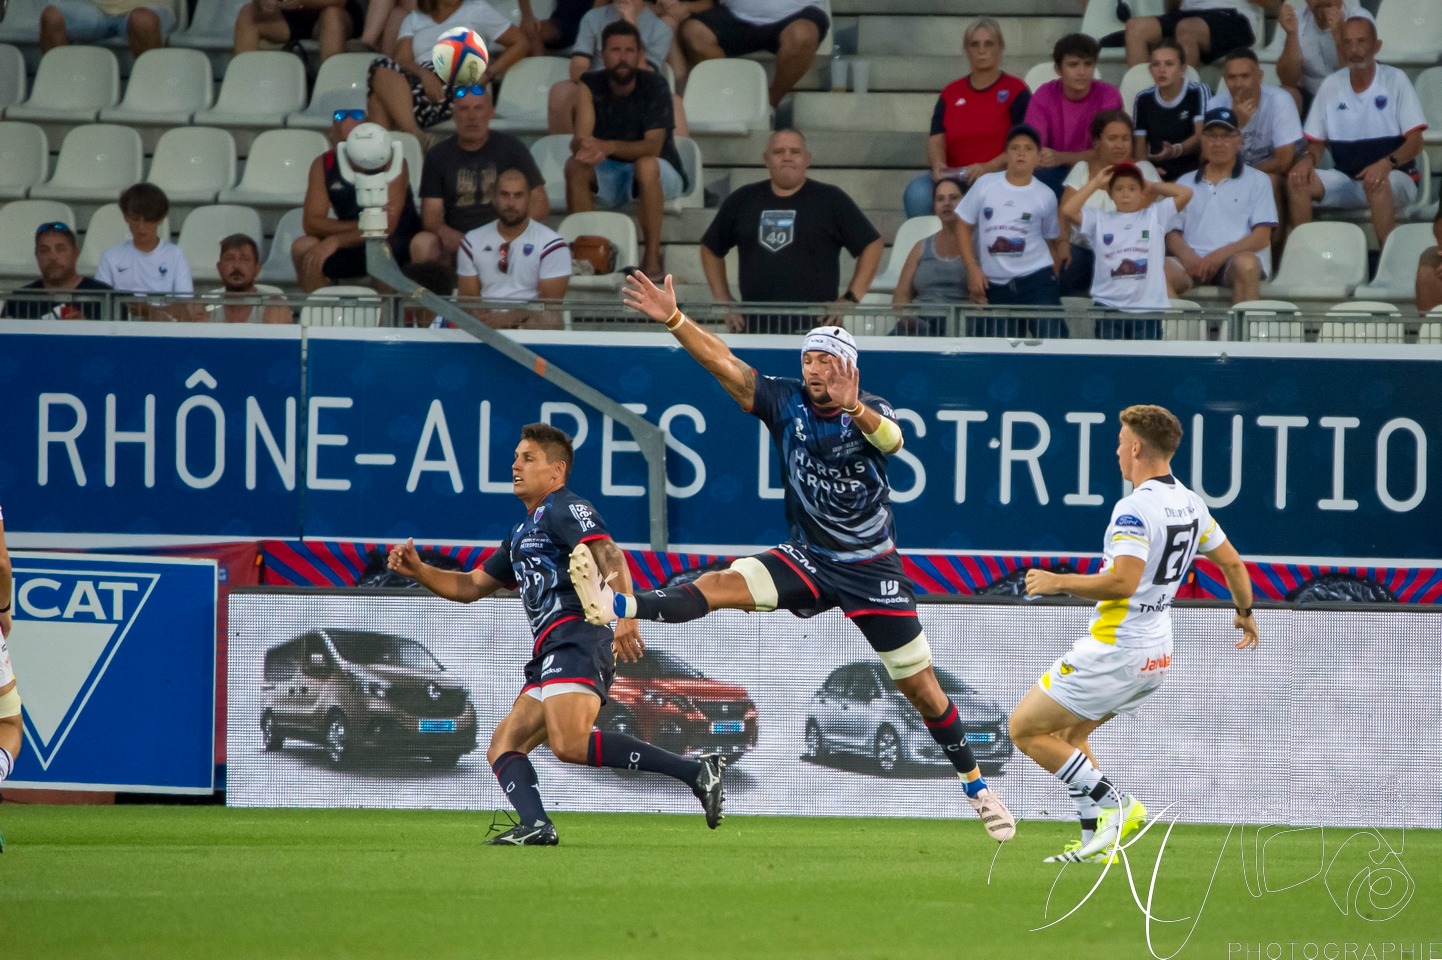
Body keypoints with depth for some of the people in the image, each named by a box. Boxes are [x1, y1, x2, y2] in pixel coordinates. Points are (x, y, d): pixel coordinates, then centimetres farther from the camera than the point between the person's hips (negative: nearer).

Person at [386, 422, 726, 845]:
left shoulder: (565, 509, 1)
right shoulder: (523, 533, 30)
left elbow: (609, 556, -15)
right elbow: (469, 586, 36)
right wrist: (418, 570, 20)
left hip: (576, 639, -10)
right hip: (549, 654, 10)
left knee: (570, 744, -29)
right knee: (502, 748, 1)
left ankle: (696, 772, -30)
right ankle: (535, 826, -21)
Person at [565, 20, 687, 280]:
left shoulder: (654, 86, -18)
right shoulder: (591, 85, -8)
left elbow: (653, 146, -28)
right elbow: (578, 140, -18)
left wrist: (609, 147, -45)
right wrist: (584, 146, -45)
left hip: (661, 174, -3)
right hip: (610, 177, 3)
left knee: (646, 164, -37)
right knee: (575, 165, -26)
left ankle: (652, 257, -31)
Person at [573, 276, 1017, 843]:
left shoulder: (874, 414, -12)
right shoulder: (786, 402, -6)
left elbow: (892, 440, -37)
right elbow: (723, 362, -15)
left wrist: (857, 410, -59)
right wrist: (673, 319, -30)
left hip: (872, 571, -2)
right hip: (807, 561, 2)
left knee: (922, 689, 2)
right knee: (722, 585, -23)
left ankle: (975, 786, 18)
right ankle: (617, 605, -42)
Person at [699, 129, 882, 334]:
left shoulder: (831, 200, 4)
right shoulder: (742, 201, 13)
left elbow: (871, 244, 6)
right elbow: (711, 248, 24)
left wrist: (851, 298, -2)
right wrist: (723, 301, 14)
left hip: (813, 325, -3)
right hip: (755, 326, 3)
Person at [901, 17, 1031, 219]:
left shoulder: (1016, 91, 6)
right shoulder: (950, 94, 19)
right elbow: (936, 138, 8)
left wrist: (989, 167, -21)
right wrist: (937, 164, -16)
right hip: (953, 177, 4)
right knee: (917, 192, -29)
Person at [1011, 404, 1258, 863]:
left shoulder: (1135, 508, -21)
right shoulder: (1190, 504, 6)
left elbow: (1122, 582, -30)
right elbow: (1232, 562, 17)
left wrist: (1058, 582, -17)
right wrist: (1245, 612, 36)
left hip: (1114, 651, -9)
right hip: (1156, 654, 9)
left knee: (1025, 729, 0)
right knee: (1069, 733, 23)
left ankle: (1115, 804, -6)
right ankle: (1096, 839, 14)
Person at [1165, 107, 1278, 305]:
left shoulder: (1256, 181, 15)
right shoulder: (1186, 183, 25)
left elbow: (1261, 237, 4)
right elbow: (1173, 234, 16)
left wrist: (1221, 254, -13)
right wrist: (1188, 257, -9)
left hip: (1235, 258, -2)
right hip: (1193, 261, 2)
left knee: (1245, 264, -39)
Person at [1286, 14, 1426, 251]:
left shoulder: (1395, 80, -3)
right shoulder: (1331, 86, 8)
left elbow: (1415, 141, -8)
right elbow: (1316, 142, 11)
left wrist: (1387, 162, -28)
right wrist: (1308, 158, -14)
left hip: (1393, 177, -4)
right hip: (1346, 180, 4)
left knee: (1377, 184, -39)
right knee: (1297, 180, -21)